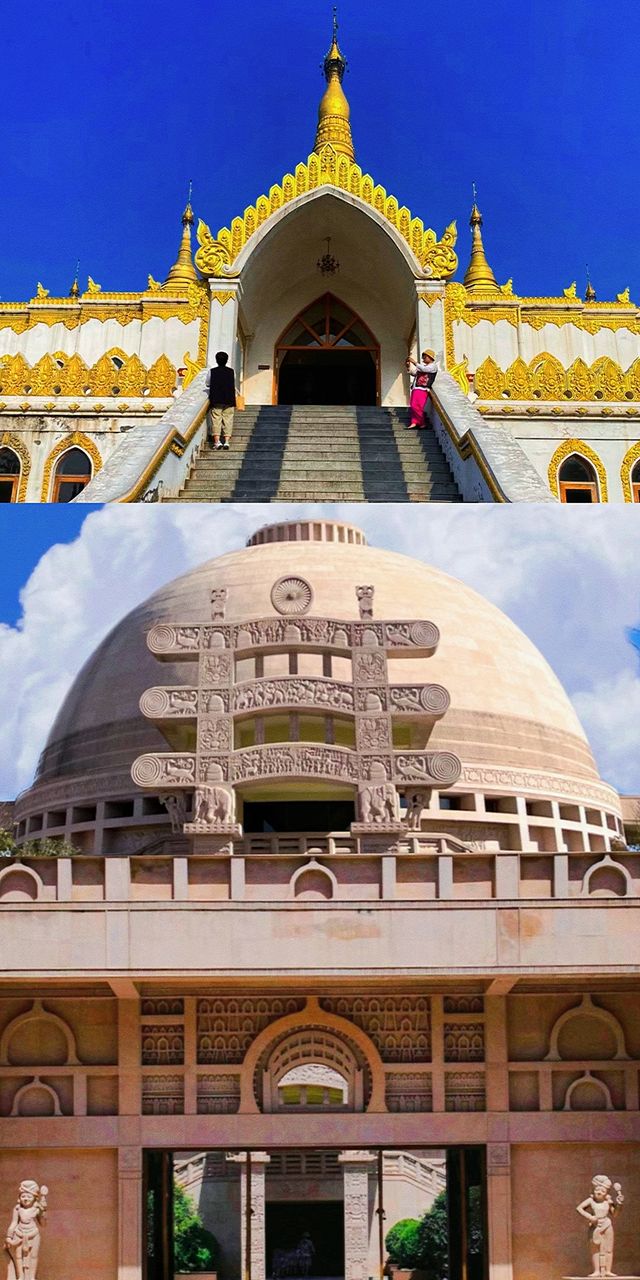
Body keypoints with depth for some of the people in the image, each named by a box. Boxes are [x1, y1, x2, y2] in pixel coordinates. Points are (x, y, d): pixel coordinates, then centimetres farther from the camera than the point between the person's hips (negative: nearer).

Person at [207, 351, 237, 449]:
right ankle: (227, 441, -4)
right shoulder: (231, 371, 4)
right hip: (229, 400, 1)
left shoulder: (212, 372, 0)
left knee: (216, 420, -1)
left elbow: (208, 384, 10)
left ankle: (217, 441, -12)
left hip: (216, 400, -1)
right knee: (228, 420, 4)